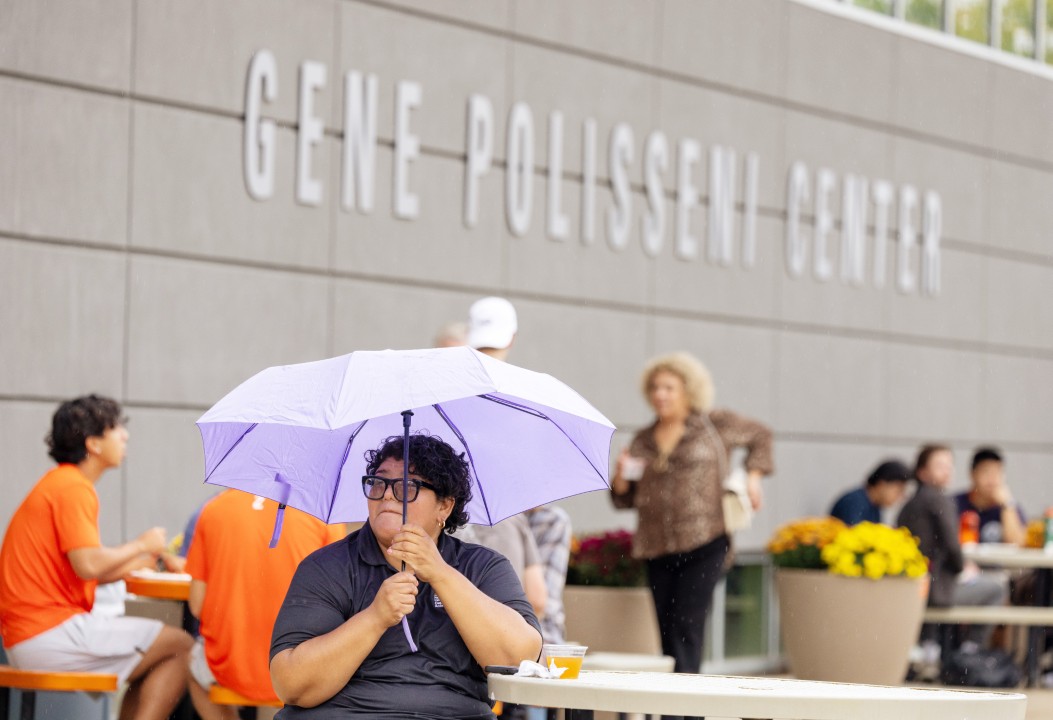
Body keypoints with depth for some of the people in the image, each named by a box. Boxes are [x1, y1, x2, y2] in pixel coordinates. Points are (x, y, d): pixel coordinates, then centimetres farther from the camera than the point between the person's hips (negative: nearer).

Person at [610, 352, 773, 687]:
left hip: (704, 544, -4)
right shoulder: (642, 441, 14)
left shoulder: (713, 425, 5)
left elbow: (759, 435, 19)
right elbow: (625, 499, 15)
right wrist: (620, 477, -5)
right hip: (657, 548, 4)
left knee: (686, 625, -15)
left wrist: (753, 476, 7)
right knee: (667, 631, 4)